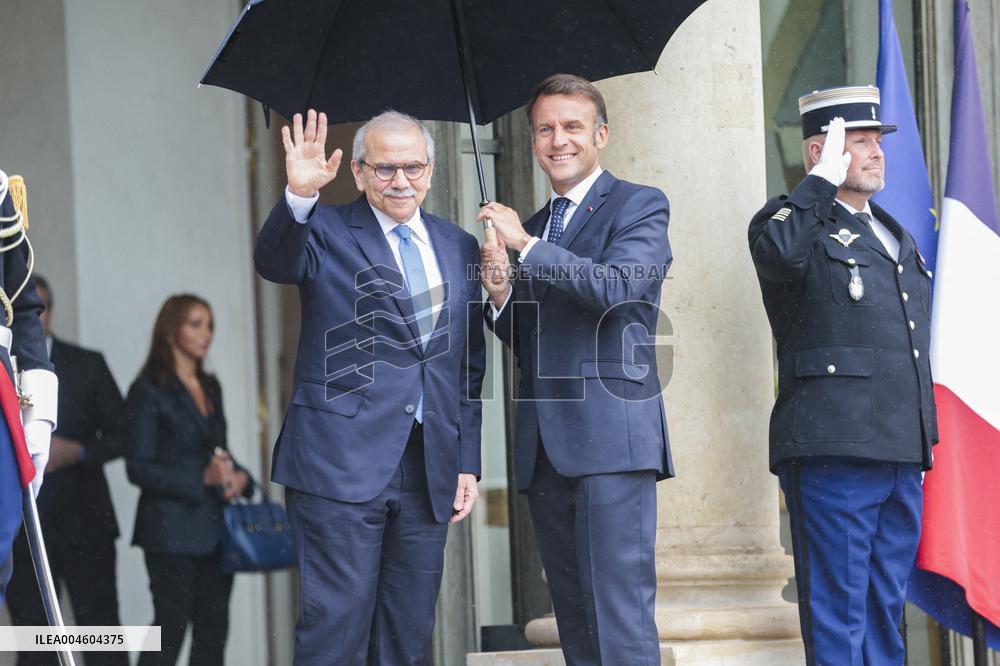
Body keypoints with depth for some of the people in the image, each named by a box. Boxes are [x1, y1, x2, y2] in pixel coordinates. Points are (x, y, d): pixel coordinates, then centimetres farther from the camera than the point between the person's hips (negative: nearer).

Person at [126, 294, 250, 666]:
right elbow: (139, 468, -11)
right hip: (173, 529, -7)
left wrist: (238, 477, 1)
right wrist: (203, 478, -20)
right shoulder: (149, 390, -6)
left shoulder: (210, 388, 16)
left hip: (215, 527, 7)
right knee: (171, 626, -9)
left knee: (213, 629, 4)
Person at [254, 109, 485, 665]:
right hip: (341, 467, -5)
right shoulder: (327, 232, 1)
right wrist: (299, 197, -41)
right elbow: (275, 261, -22)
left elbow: (470, 365, 17)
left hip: (429, 473, 5)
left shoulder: (459, 248, 15)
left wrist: (468, 462, 12)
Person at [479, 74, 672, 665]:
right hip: (546, 449, 7)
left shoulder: (639, 207, 1)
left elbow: (614, 287, -18)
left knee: (621, 616, -14)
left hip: (611, 438, -7)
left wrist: (525, 244, -13)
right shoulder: (534, 225, 22)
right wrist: (501, 295, 2)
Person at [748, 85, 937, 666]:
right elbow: (778, 253, -28)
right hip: (834, 452, -8)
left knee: (885, 612, 10)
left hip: (903, 460, 8)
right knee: (837, 612, -7)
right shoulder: (795, 221, -1)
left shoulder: (897, 237, 23)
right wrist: (823, 179, -17)